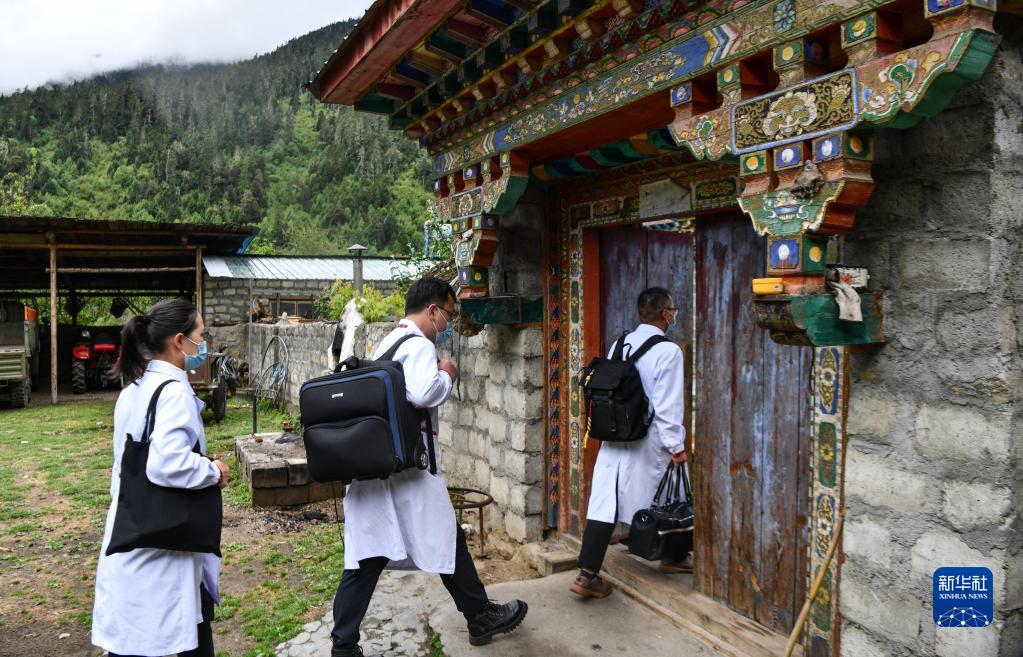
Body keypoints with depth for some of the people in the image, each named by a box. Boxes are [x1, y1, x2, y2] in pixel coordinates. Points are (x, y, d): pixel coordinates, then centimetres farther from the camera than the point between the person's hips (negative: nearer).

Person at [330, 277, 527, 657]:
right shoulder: (419, 344, -12)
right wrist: (447, 375, -10)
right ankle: (481, 617, 25)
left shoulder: (387, 343, 18)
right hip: (408, 470, -8)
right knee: (448, 543, 9)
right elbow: (423, 393, -29)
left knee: (365, 556, 8)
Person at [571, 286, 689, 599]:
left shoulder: (619, 345, 6)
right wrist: (676, 446, -11)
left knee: (605, 505, 2)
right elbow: (667, 406, -17)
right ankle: (675, 557, 36)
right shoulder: (668, 351, -13)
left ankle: (587, 574, -2)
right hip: (649, 443, -5)